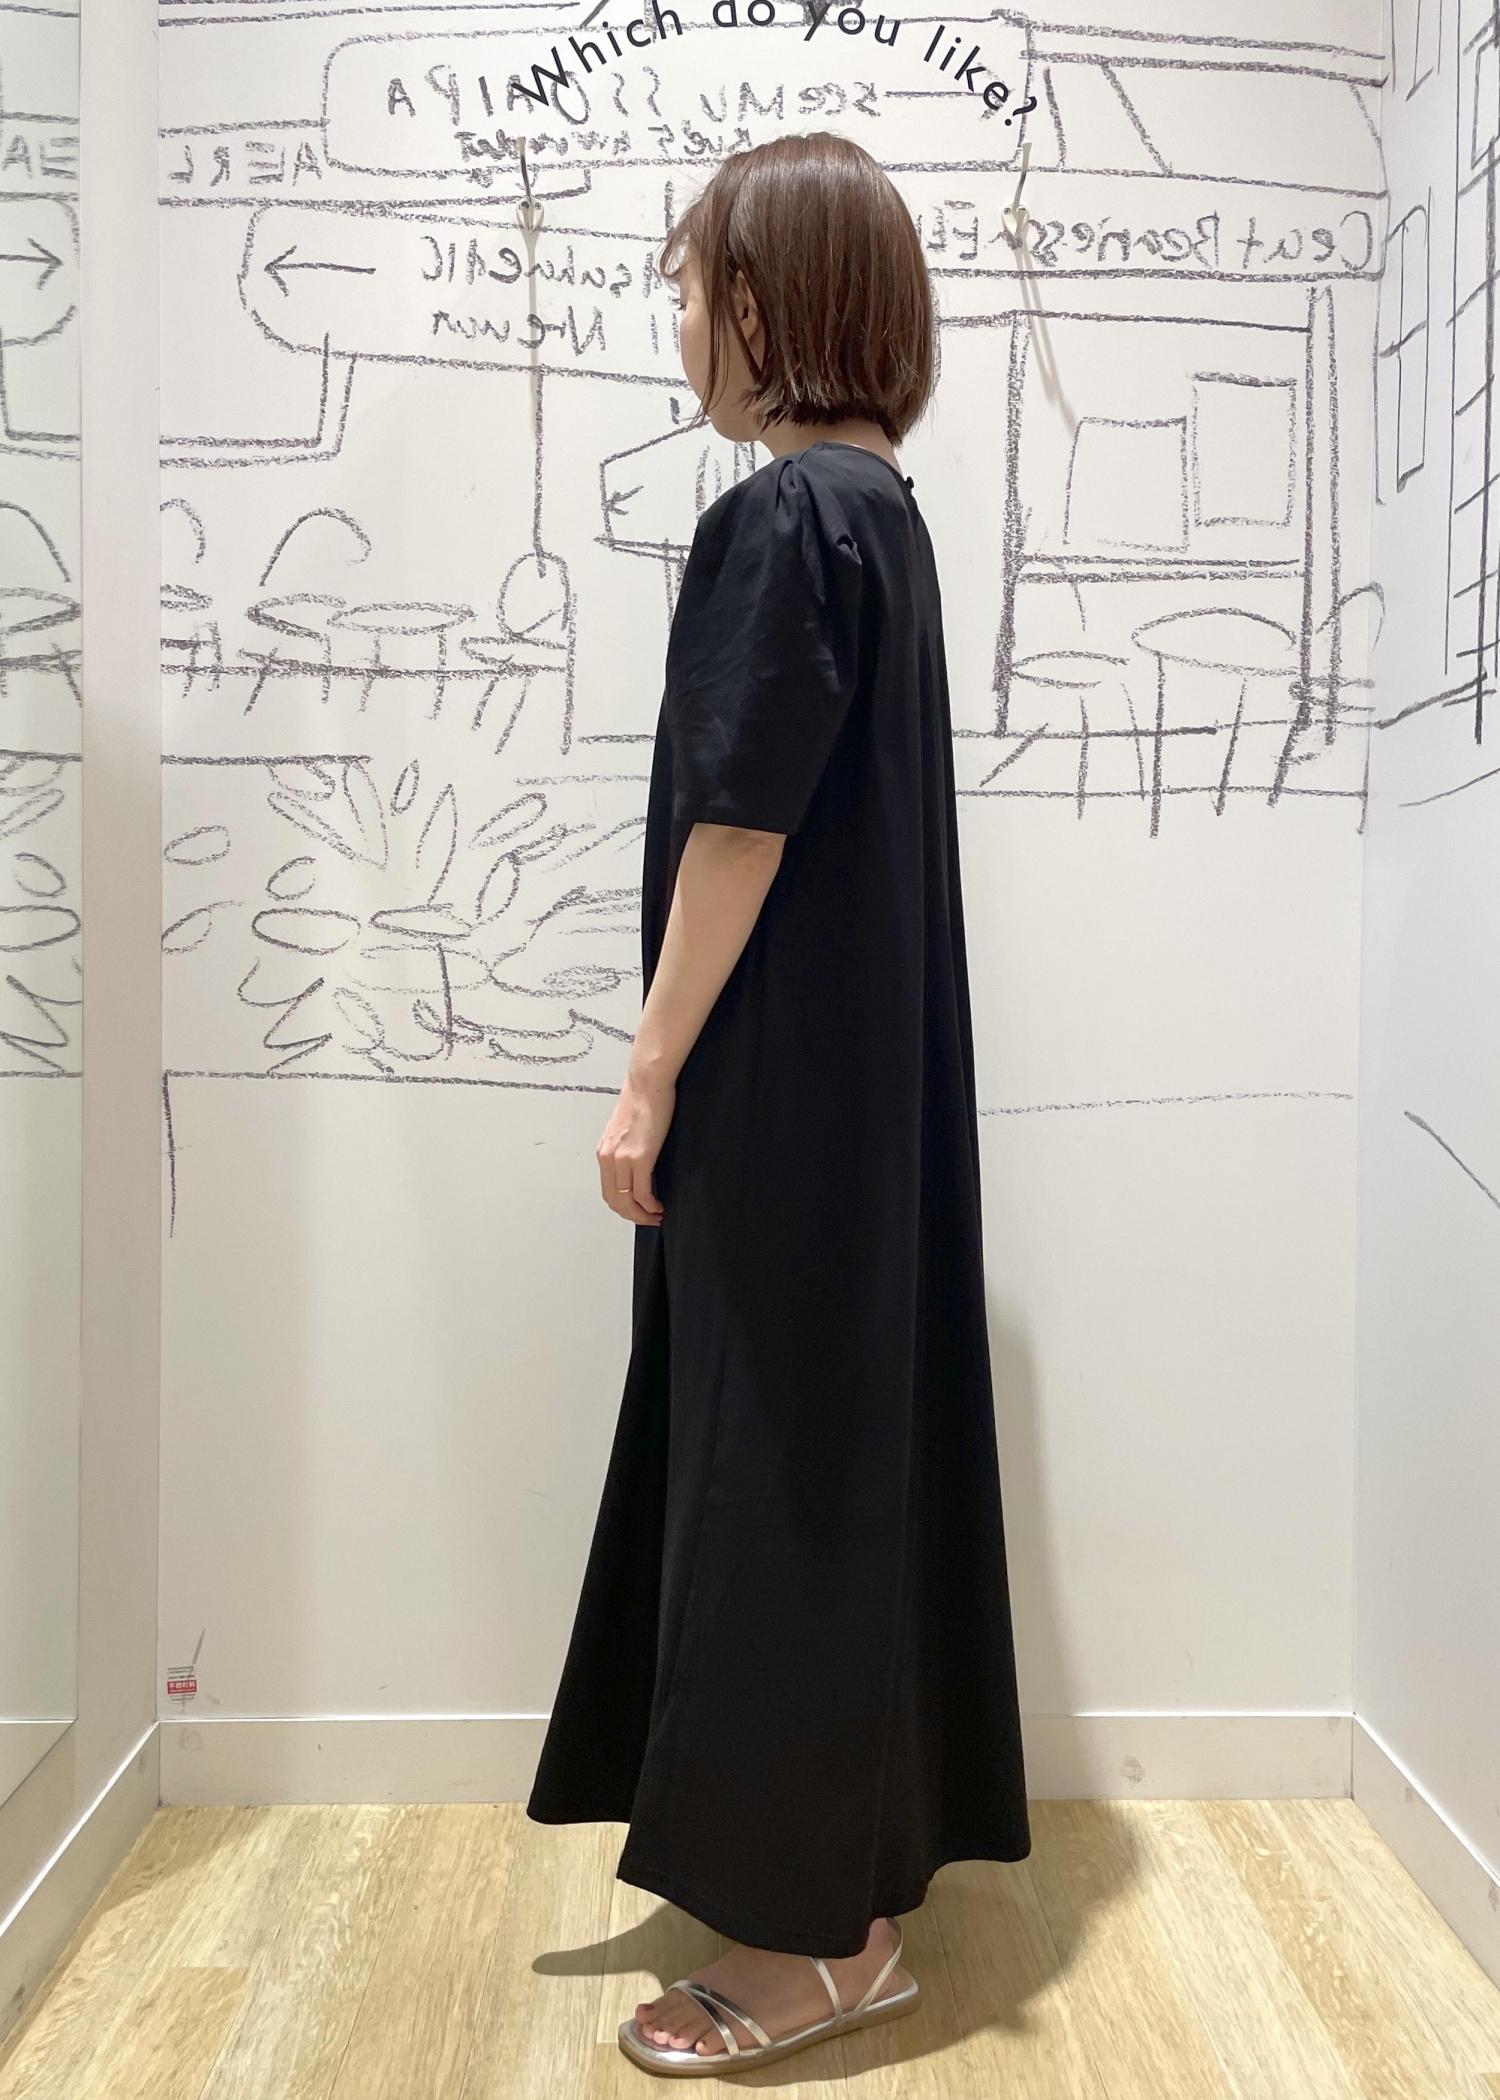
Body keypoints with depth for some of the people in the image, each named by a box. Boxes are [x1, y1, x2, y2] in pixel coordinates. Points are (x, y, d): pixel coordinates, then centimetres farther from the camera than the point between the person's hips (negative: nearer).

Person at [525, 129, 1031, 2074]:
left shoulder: (783, 518, -14)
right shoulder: (881, 505, 14)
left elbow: (739, 823, -19)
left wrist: (650, 1077, -13)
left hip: (782, 1075, -10)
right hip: (873, 1058, 10)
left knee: (779, 1453, 0)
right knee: (848, 1428, 16)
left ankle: (818, 1931, 17)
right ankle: (860, 1846, 34)